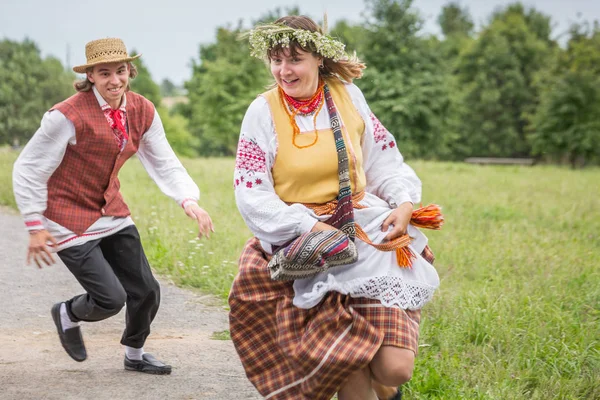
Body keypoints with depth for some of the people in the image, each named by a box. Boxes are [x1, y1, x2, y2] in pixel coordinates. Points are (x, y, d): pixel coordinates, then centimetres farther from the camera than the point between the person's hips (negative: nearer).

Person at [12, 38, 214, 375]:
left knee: (146, 291, 8)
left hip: (113, 213, 6)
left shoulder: (143, 111, -3)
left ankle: (135, 355, 37)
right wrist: (36, 227, -13)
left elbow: (164, 163, 1)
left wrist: (189, 201, -17)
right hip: (71, 223, -6)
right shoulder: (69, 116, -21)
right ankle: (67, 315, 26)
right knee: (111, 299, -10)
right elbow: (28, 170, -14)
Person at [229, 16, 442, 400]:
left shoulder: (347, 95, 4)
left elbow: (384, 161, 11)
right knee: (349, 362, -17)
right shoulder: (263, 111, -3)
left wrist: (404, 203, -7)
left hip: (367, 228, 2)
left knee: (395, 367, -13)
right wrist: (310, 227, -17)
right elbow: (252, 196, -6)